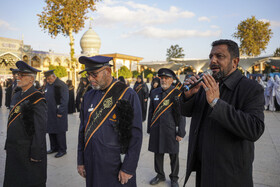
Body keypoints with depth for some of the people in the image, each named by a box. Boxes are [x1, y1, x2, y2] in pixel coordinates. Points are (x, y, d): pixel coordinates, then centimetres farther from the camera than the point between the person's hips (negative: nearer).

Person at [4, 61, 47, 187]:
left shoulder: (37, 99, -16)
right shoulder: (16, 96, 10)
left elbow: (40, 129, -19)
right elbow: (12, 123, 16)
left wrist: (36, 154, -18)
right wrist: (8, 146, 17)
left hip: (28, 152, -8)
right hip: (14, 151, 8)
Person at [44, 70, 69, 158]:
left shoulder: (62, 85, -15)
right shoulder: (48, 85, 11)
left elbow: (64, 100, -18)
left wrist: (60, 112, -18)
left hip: (58, 114, -8)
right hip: (49, 113, 8)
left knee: (60, 132, 1)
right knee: (51, 131, 16)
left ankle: (62, 150, 14)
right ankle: (54, 148, 31)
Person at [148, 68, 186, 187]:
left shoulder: (177, 94, -7)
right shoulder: (154, 93, 5)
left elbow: (181, 115, -6)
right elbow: (151, 112, 11)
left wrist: (181, 133, -9)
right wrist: (149, 129, 11)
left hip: (171, 131, -3)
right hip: (156, 131, 4)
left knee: (173, 155, 10)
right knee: (157, 154, 15)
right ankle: (160, 175, 36)